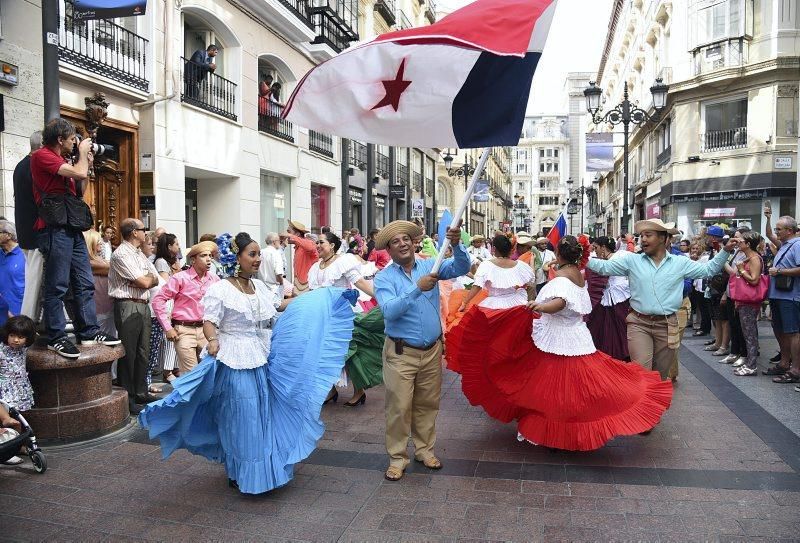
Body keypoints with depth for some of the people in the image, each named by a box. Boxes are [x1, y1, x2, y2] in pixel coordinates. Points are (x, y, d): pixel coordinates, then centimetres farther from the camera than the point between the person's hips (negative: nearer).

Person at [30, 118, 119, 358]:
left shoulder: (61, 160, 22)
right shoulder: (42, 155, -5)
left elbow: (79, 191, 24)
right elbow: (80, 173, -16)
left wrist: (86, 162, 18)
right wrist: (83, 152, 3)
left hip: (72, 229, 9)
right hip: (55, 228, -9)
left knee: (85, 283, 7)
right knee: (57, 286, -6)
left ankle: (89, 332, 11)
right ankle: (56, 338, 0)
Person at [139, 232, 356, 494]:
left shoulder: (259, 286, 9)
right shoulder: (220, 289, -12)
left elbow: (280, 305, 20)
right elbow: (209, 322, -17)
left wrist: (317, 298, 22)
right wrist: (213, 341, -38)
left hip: (262, 360, 7)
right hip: (236, 363, -7)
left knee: (263, 415, 16)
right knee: (242, 418, 1)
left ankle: (264, 467, 35)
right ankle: (241, 475, 21)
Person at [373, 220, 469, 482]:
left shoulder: (429, 266, 1)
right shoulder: (383, 278, -7)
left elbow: (461, 267, -12)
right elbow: (389, 311, -23)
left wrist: (456, 245, -31)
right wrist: (417, 288, -32)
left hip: (432, 349, 3)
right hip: (401, 352, -3)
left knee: (428, 404, 16)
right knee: (399, 407, 3)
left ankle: (424, 448, 34)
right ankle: (397, 457, 19)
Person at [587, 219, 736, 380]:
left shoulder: (680, 263, 5)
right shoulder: (631, 260, 1)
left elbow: (708, 269, 11)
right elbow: (605, 267, -1)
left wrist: (725, 251, 1)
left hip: (667, 325, 2)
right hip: (638, 323, -2)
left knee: (661, 374, 15)